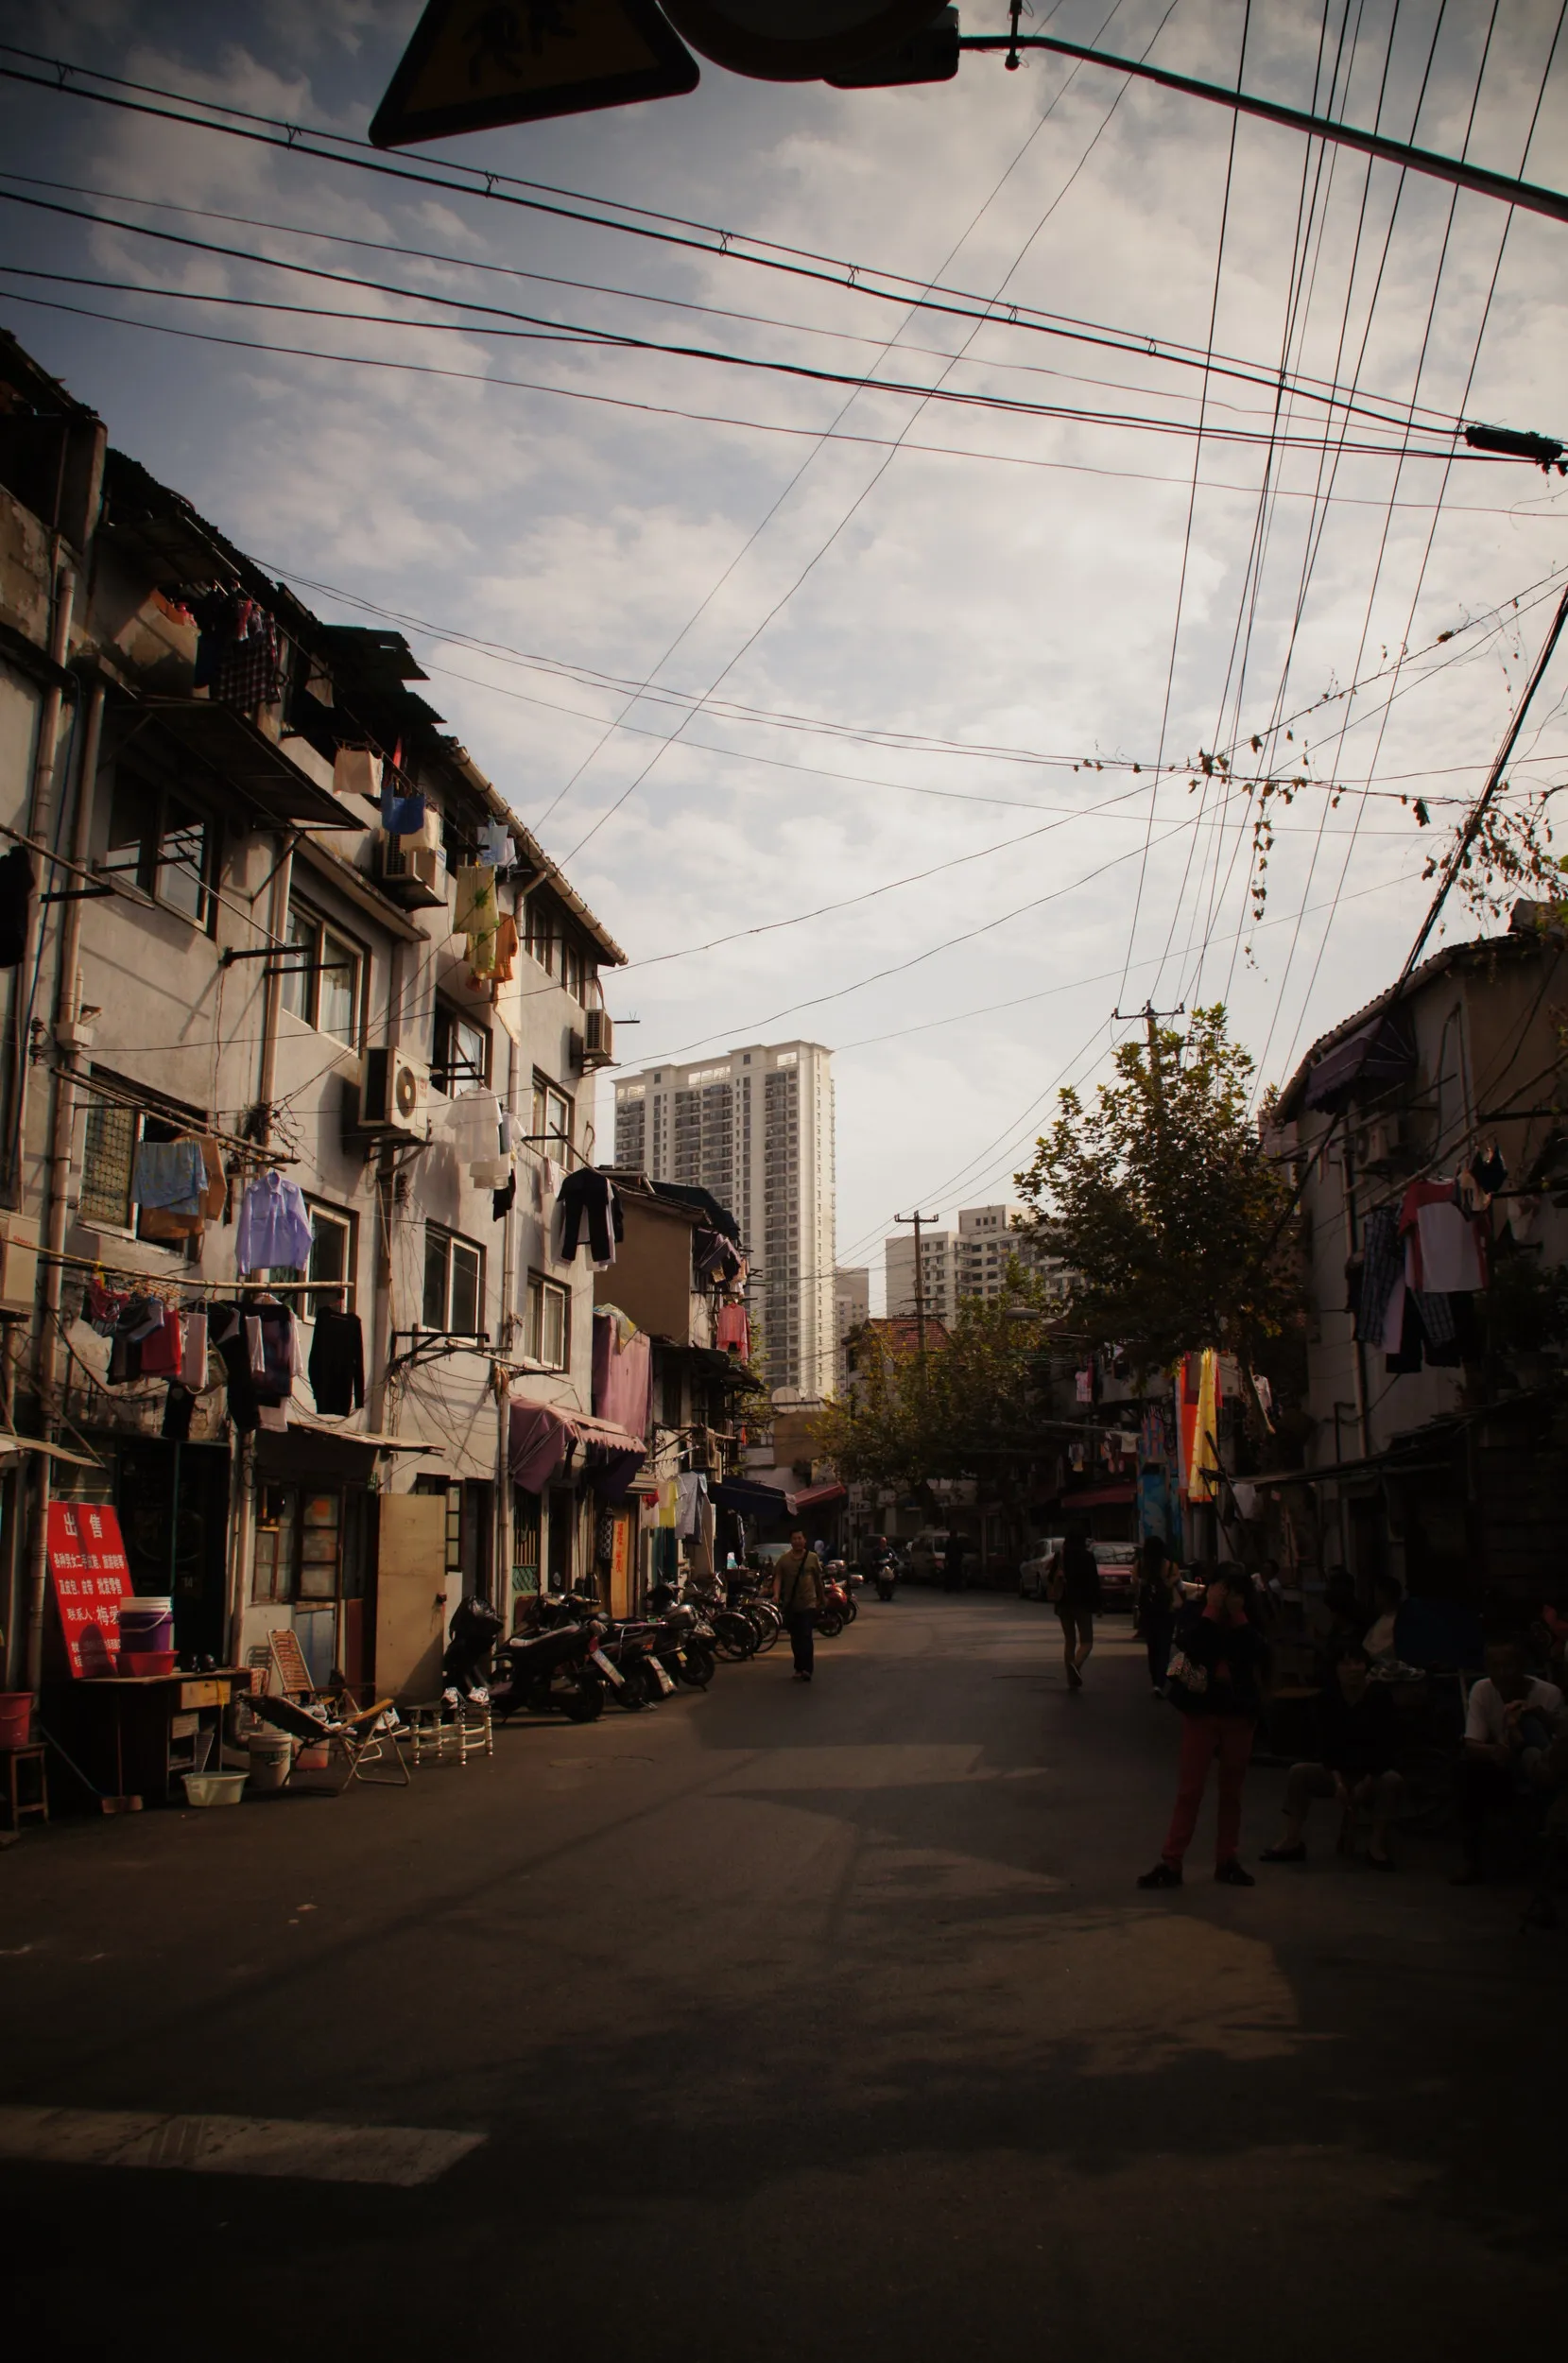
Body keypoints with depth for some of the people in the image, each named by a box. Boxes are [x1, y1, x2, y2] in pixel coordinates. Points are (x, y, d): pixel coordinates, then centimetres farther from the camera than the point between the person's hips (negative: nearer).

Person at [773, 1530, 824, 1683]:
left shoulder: (812, 1558, 2)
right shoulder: (784, 1559, 3)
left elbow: (818, 1579, 11)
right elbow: (778, 1577, -2)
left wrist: (821, 1599, 17)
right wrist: (776, 1594, -19)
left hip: (808, 1603, -2)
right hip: (790, 1604, 2)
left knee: (806, 1636, -12)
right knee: (795, 1638, 11)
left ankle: (806, 1669, -16)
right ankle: (800, 1667, 23)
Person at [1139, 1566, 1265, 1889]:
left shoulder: (1246, 1623, 4)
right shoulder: (1194, 1616, -3)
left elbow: (1254, 1654, -12)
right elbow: (1193, 1646, -20)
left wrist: (1237, 1615, -16)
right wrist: (1213, 1609, -21)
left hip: (1239, 1716, 3)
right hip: (1200, 1713, -3)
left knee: (1231, 1791, 10)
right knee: (1189, 1790, -2)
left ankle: (1228, 1861, 19)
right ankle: (1170, 1863, 0)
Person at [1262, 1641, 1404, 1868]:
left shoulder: (1379, 1694, -15)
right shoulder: (1328, 1698, -6)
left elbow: (1386, 1744, -16)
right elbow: (1325, 1744, -6)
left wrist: (1366, 1783, -20)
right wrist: (1337, 1780, -20)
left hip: (1374, 1771, -3)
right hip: (1340, 1770, 3)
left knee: (1392, 1781, -35)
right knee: (1299, 1773, -19)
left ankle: (1378, 1845, -22)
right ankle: (1292, 1842, -17)